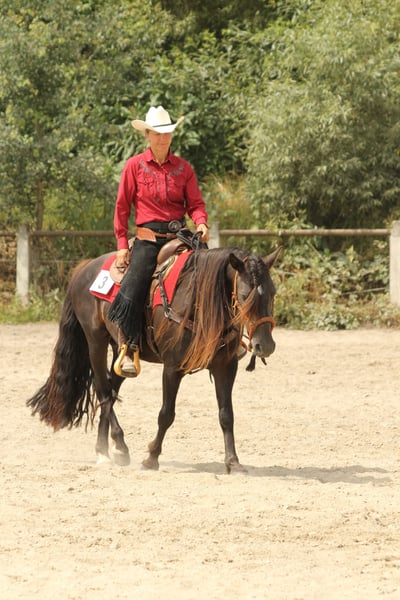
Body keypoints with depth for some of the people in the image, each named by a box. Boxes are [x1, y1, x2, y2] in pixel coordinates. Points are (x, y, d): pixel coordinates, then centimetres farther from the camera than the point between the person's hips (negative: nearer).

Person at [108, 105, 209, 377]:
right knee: (131, 294, -21)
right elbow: (122, 207, 4)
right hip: (148, 239, -3)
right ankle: (129, 351, -10)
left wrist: (201, 223, -13)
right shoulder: (135, 166, 3)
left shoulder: (183, 168, 9)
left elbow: (195, 203, 9)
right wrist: (122, 245, -1)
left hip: (179, 237, 3)